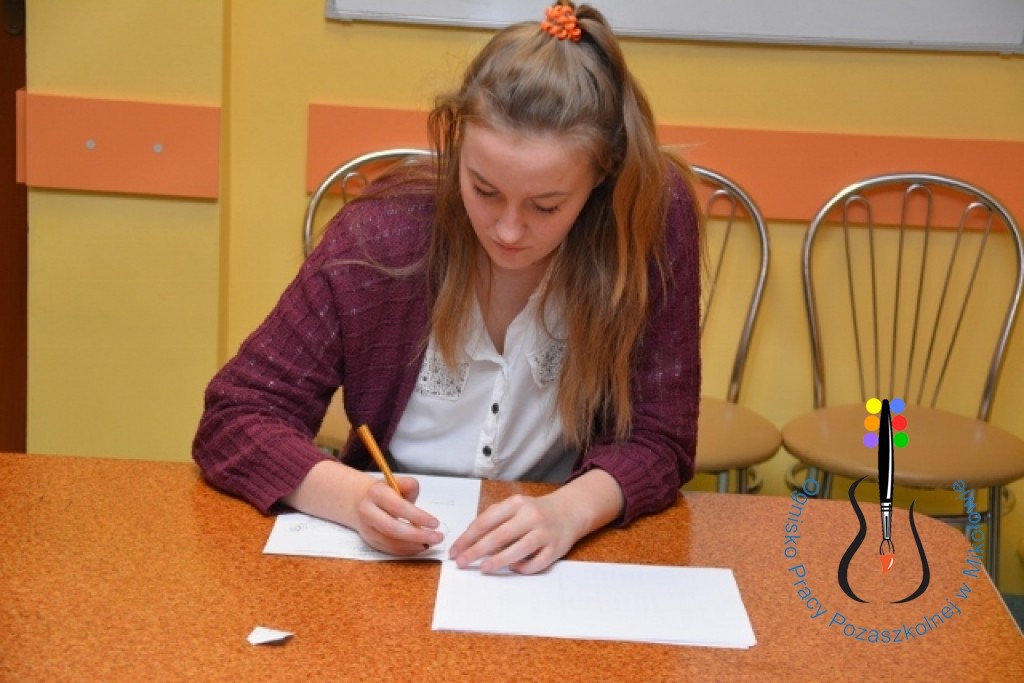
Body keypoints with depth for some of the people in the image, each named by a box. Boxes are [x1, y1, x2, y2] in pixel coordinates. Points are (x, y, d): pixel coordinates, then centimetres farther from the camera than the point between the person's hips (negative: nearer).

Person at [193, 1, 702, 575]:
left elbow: (658, 440, -9)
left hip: (556, 569, 0)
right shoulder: (386, 235, -15)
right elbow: (233, 418, -10)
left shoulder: (655, 218, -14)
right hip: (393, 564, 0)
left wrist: (569, 511, -28)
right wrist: (353, 496, -28)